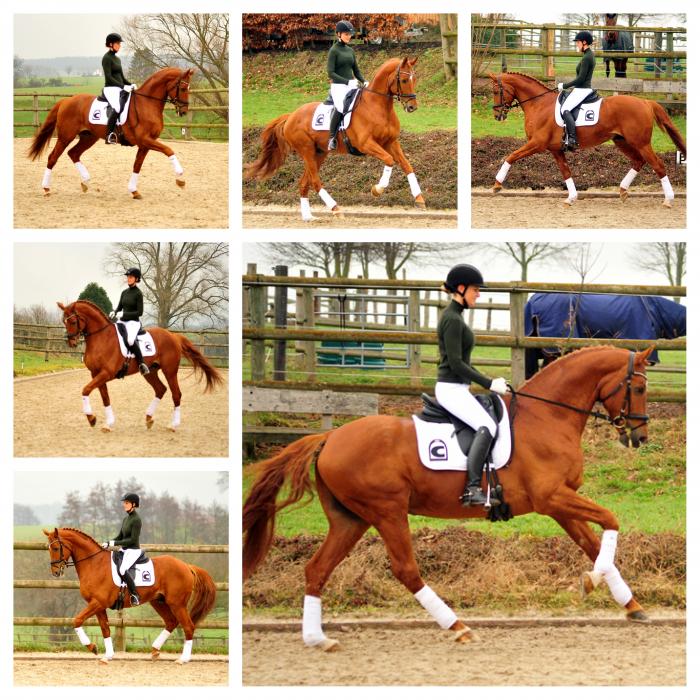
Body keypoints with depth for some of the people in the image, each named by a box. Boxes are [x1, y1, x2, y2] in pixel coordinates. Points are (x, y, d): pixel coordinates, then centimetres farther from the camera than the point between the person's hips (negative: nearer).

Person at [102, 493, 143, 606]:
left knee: (122, 569, -32)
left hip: (133, 551, -10)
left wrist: (115, 543, -19)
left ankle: (135, 595, -23)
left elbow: (133, 539, -18)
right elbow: (120, 536, 19)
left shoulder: (136, 519, -13)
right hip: (124, 550, 10)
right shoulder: (126, 519, 14)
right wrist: (108, 543, 3)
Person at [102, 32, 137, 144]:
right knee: (117, 107, -31)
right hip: (111, 89, -9)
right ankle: (110, 135, -31)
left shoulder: (117, 59, 20)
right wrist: (123, 86, -22)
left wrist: (130, 85, 7)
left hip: (120, 89, 9)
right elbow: (108, 77, -15)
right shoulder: (107, 58, -6)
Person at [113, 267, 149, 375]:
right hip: (123, 321, 8)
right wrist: (114, 312, -2)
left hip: (134, 322, -8)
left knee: (130, 340, -35)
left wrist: (124, 314, -18)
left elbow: (140, 312, -11)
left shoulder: (138, 294, -7)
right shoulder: (124, 292, 13)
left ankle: (142, 364, -26)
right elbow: (120, 306, 20)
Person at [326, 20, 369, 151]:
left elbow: (356, 70, 20)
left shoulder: (350, 51, 15)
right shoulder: (334, 51, -4)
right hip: (338, 86, -7)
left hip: (352, 86, 7)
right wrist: (347, 81, -19)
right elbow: (331, 73, -11)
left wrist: (364, 81, 1)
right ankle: (331, 138, -24)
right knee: (341, 106, -32)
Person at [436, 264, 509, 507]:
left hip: (457, 389, 11)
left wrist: (488, 382, 18)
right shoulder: (453, 320, -14)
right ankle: (472, 489, -36)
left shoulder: (454, 316, 17)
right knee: (487, 427, -27)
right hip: (451, 389, -11)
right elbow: (456, 363, -20)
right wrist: (489, 384, -18)